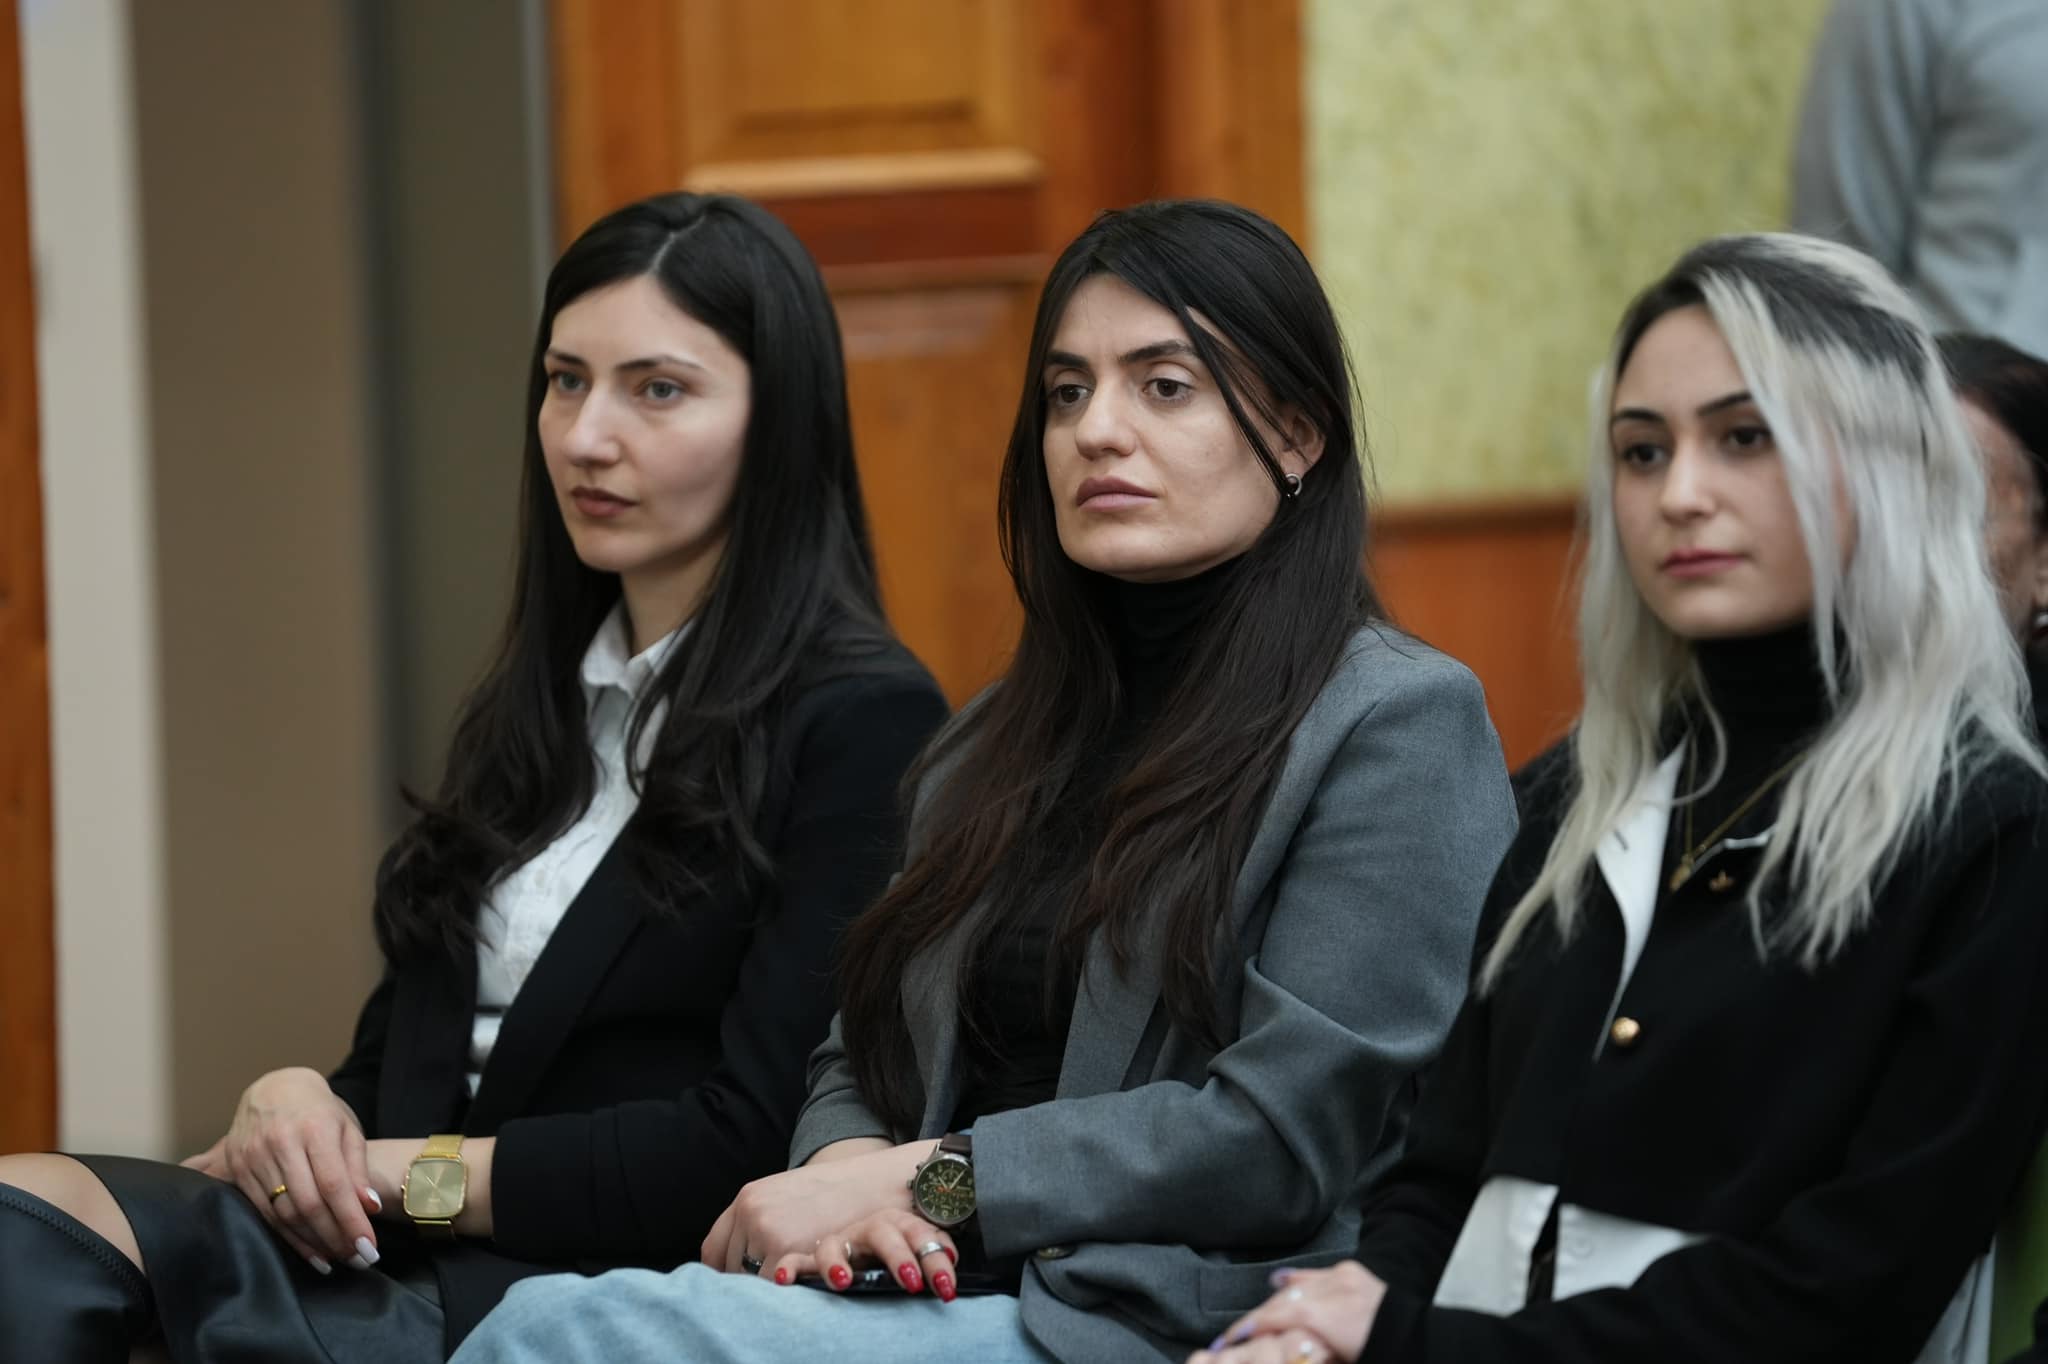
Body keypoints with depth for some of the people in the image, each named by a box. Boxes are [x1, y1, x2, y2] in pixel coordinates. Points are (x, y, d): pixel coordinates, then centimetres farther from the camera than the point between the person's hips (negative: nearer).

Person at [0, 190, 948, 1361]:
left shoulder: (862, 724, -3)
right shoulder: (544, 699, 23)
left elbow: (748, 1145, -10)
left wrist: (417, 1175, -8)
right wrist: (300, 1106, 0)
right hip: (408, 1263, 7)